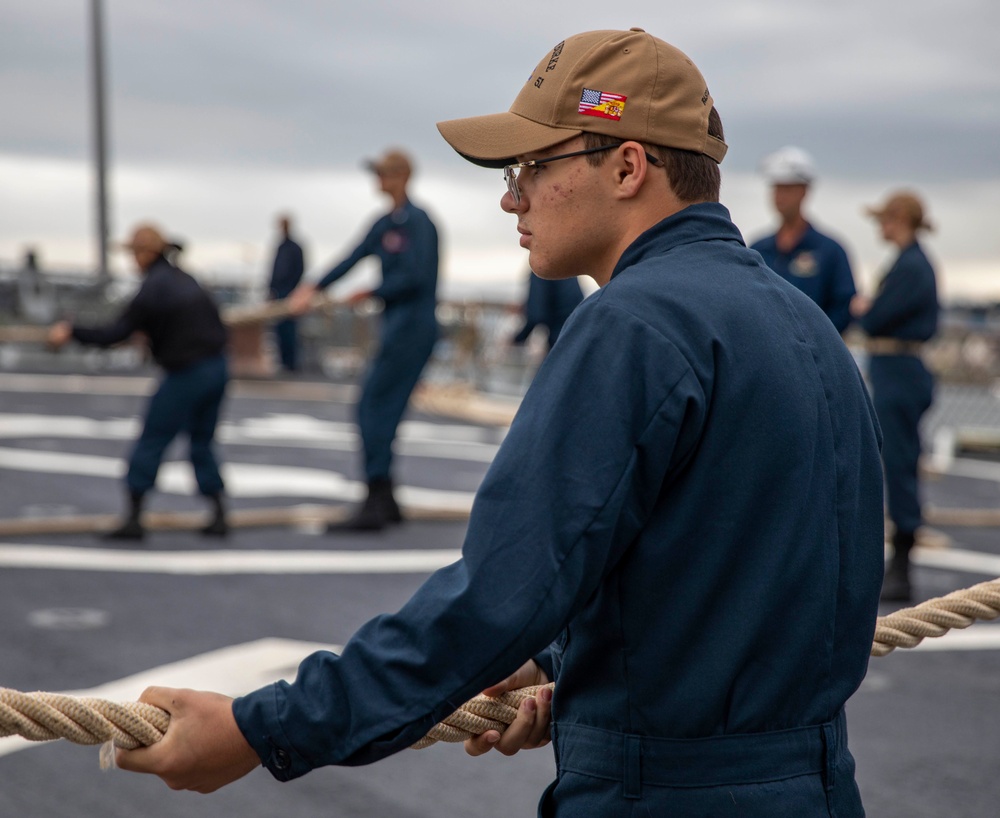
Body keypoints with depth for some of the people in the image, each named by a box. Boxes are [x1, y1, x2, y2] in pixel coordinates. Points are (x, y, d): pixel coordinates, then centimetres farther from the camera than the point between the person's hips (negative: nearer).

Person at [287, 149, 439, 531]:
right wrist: (314, 288, 18)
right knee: (383, 412, 9)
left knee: (373, 409, -10)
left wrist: (371, 293, -12)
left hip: (412, 324, -9)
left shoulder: (417, 222, -13)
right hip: (397, 325, 9)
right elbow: (354, 258, 19)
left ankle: (375, 504, -9)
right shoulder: (386, 223, 15)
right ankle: (386, 502, 15)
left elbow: (416, 276, -20)